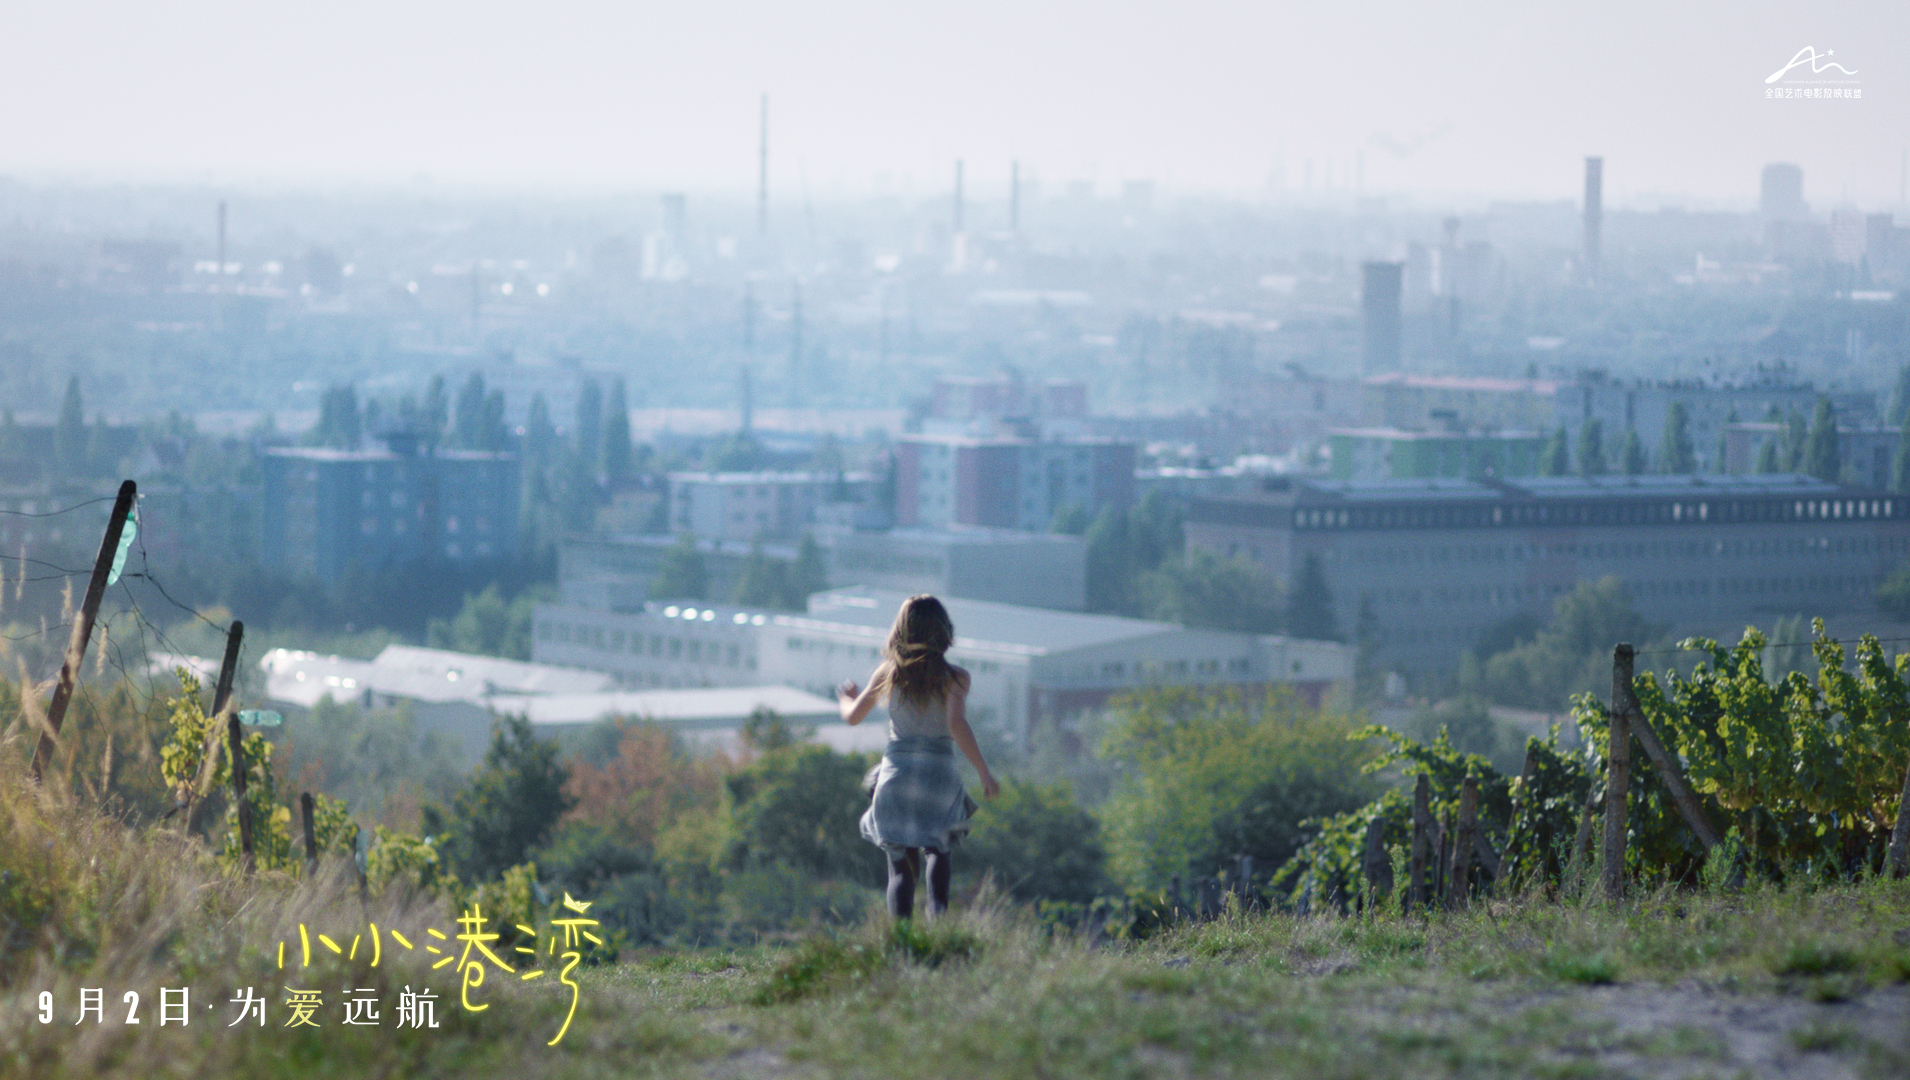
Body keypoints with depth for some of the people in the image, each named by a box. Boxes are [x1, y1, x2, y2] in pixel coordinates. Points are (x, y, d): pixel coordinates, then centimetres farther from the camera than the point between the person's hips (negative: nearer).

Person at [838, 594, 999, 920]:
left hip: (896, 773, 1)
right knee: (938, 849, 23)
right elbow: (957, 725, -20)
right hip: (939, 772, -1)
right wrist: (984, 773, -15)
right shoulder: (953, 677, -5)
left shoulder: (889, 672, 2)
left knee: (900, 868, 7)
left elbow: (853, 715, 10)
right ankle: (938, 907, -3)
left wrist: (846, 697, 33)